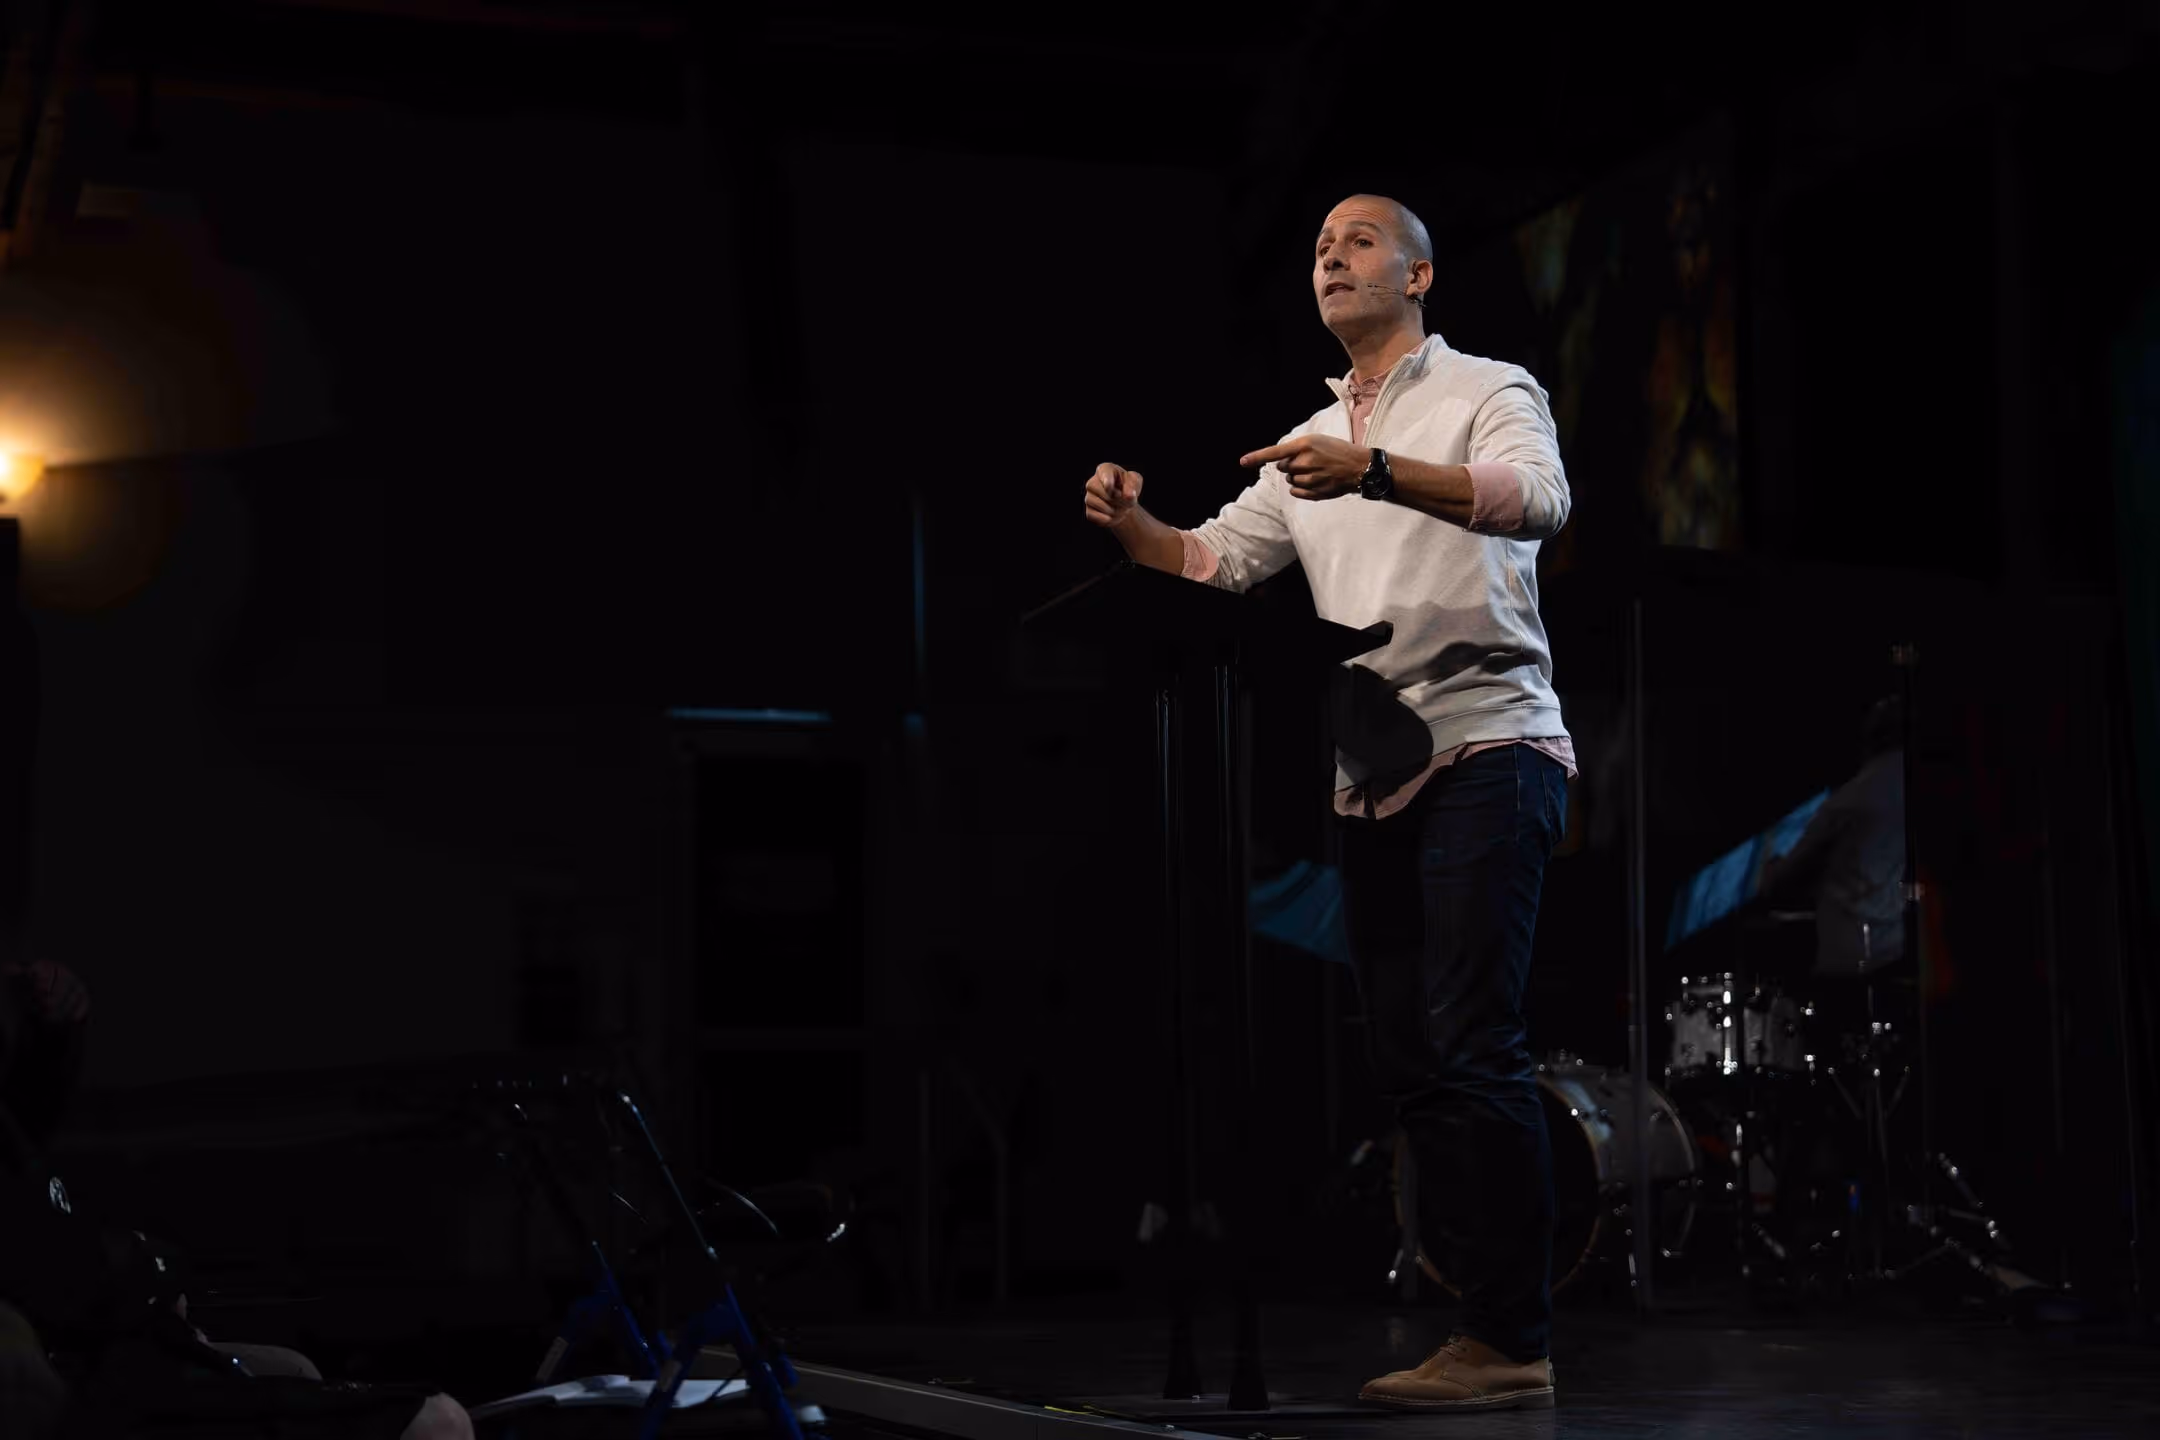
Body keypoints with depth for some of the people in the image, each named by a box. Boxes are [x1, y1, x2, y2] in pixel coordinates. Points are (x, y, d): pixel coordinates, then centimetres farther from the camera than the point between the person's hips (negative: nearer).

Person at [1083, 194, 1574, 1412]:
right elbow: (1213, 561, 19)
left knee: (1473, 1043, -15)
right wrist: (1133, 525, -4)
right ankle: (1484, 1321, 10)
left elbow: (1540, 500, -18)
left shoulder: (1487, 391, 2)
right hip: (1376, 773, 7)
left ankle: (1516, 1344, -13)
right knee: (1411, 1059, 5)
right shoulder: (1310, 444, 24)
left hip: (1485, 745, -7)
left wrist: (1376, 471, -32)